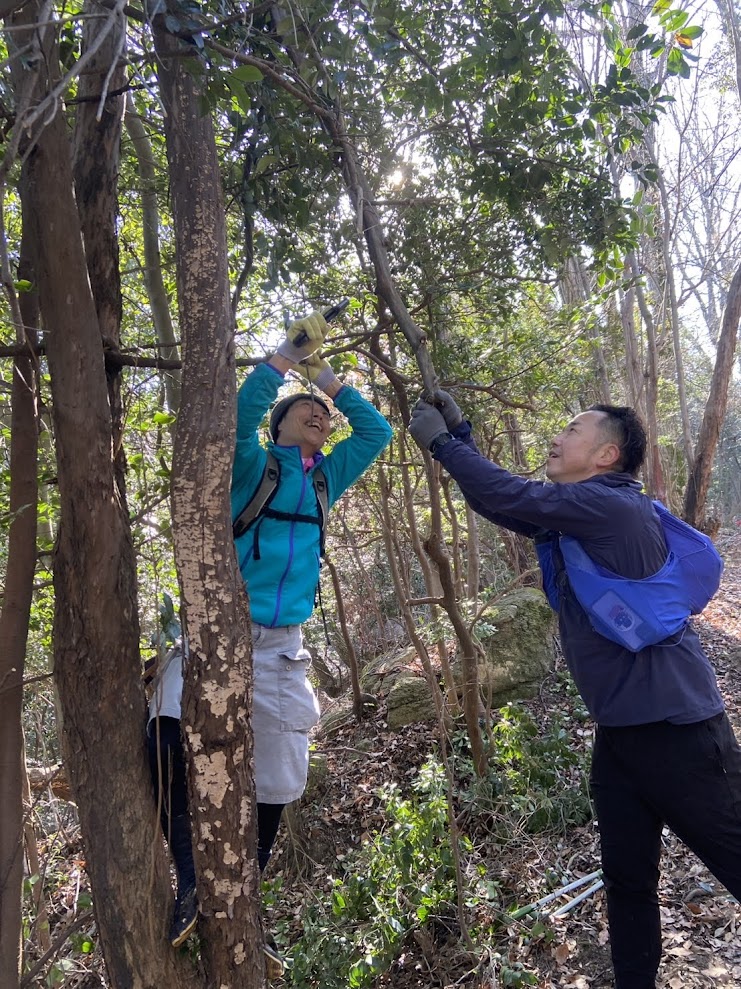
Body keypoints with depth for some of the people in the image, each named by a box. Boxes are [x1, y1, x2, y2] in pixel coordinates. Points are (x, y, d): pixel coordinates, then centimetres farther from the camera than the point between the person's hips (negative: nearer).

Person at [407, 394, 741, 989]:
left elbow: (510, 497, -19)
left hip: (676, 728, -9)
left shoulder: (612, 505, -16)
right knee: (627, 883, 16)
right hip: (620, 732, 9)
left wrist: (441, 442, -7)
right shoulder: (574, 517, 12)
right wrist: (460, 432, 11)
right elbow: (504, 505, 17)